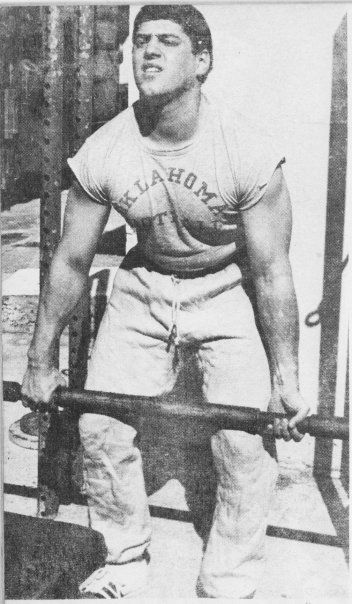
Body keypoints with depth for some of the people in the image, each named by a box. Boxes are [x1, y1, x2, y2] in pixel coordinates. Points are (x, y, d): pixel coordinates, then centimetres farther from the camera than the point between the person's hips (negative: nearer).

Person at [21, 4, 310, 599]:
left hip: (227, 292, -2)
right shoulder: (102, 153, -16)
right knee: (99, 426, -3)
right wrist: (40, 362, -2)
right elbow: (71, 262, -7)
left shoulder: (249, 151, -23)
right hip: (143, 288, 3)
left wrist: (285, 381, -17)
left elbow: (272, 271, -18)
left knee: (244, 439, -13)